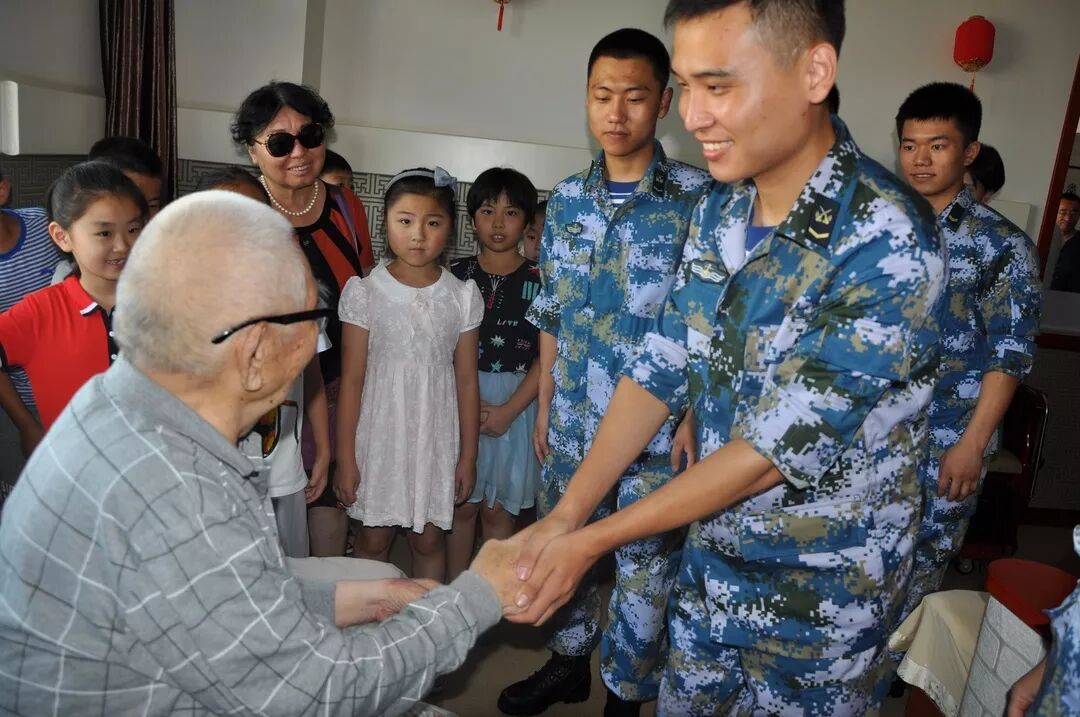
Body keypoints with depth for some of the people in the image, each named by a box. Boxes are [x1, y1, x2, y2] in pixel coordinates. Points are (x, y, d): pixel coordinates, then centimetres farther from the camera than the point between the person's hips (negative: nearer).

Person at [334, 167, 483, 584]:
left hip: (437, 438, 1)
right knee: (372, 539, 12)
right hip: (379, 435, -1)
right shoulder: (364, 292, -8)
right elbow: (351, 380, -5)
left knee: (429, 540, 14)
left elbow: (466, 380, 1)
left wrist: (468, 455, 3)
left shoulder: (462, 297, -4)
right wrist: (345, 458, -4)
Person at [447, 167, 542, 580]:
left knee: (498, 510, 9)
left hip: (516, 404, -1)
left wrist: (508, 410, -13)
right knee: (462, 504, 10)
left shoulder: (538, 281, -3)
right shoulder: (457, 276, 2)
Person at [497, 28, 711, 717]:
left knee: (644, 571, 9)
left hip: (658, 429, -4)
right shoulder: (568, 199, 6)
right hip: (573, 423, 5)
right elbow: (552, 315, 11)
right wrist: (544, 409, 12)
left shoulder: (700, 197, -9)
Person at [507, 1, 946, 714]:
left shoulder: (888, 246, -27)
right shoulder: (720, 209, -4)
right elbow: (662, 366, -2)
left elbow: (776, 446, -26)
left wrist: (594, 540, -20)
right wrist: (567, 514, -9)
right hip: (710, 560, 5)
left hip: (822, 593, -5)